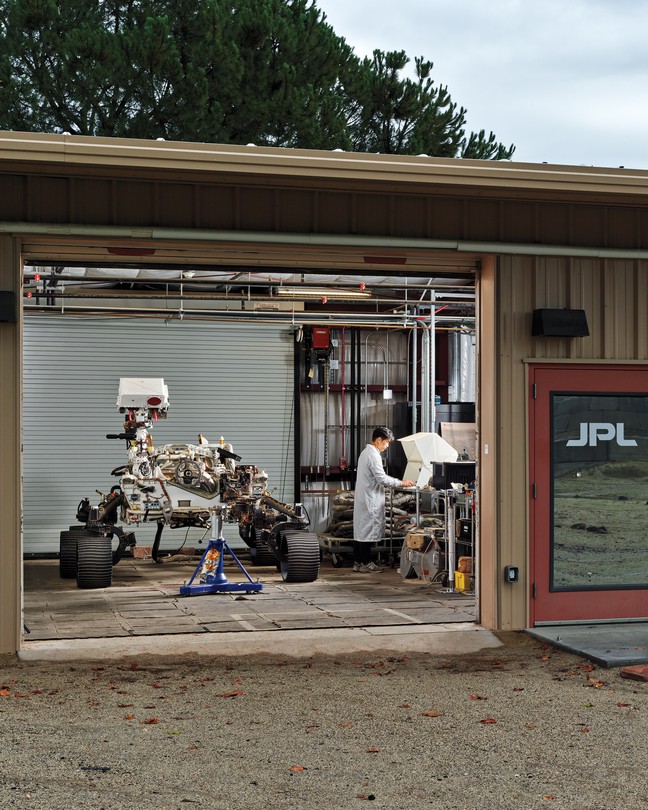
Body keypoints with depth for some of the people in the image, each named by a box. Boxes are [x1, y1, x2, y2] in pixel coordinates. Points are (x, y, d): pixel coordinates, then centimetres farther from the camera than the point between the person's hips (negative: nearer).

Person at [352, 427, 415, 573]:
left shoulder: (366, 452, 16)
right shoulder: (373, 455, -17)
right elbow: (382, 478, -22)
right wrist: (401, 483, -14)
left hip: (362, 499, 10)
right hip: (370, 500, -10)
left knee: (360, 530, 10)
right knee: (368, 531, -5)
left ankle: (358, 562, 14)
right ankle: (366, 563, -1)